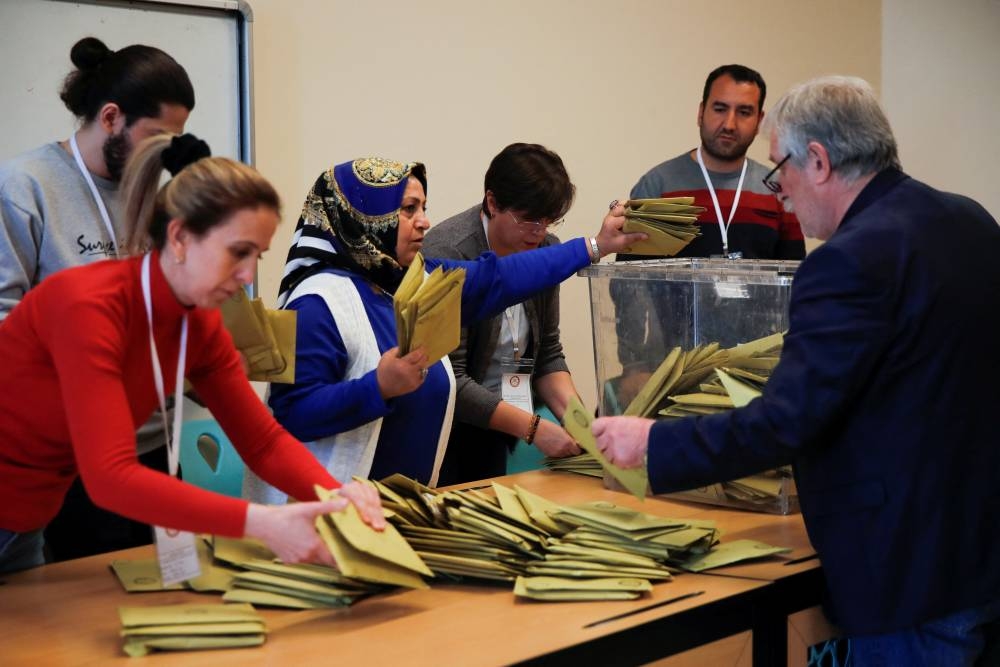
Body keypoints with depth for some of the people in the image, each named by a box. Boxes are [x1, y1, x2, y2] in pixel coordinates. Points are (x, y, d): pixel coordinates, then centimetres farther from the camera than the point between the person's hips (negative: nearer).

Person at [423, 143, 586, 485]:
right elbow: (447, 379, -23)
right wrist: (533, 428, -26)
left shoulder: (545, 249, 0)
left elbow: (547, 353, 6)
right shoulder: (447, 254, -20)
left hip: (494, 431, 6)